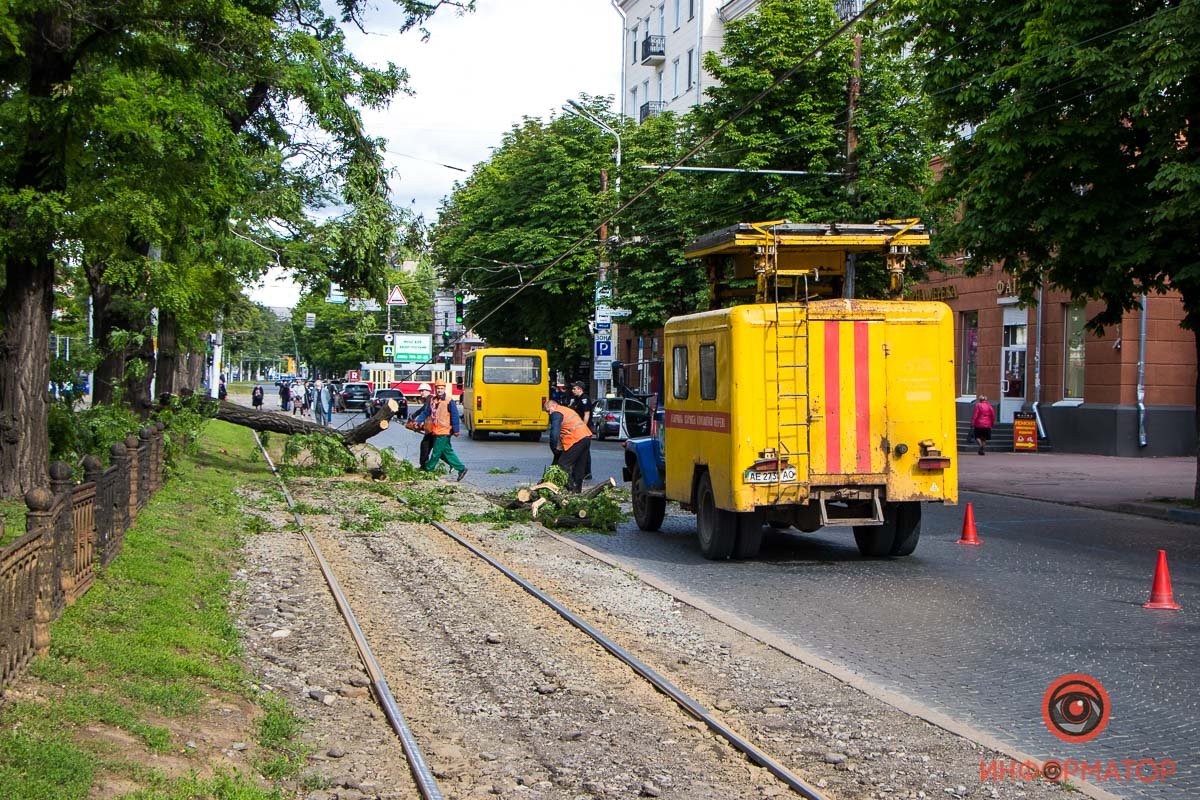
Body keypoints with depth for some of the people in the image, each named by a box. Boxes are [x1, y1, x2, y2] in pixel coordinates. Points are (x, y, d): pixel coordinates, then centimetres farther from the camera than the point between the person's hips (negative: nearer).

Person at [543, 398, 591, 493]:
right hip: (587, 436, 10)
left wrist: (554, 448, -3)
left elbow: (555, 433, -12)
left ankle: (570, 488, -11)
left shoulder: (556, 414, -3)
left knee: (563, 464, -6)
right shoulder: (566, 410, 27)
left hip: (577, 440, -10)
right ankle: (577, 487, 20)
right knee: (580, 465, 15)